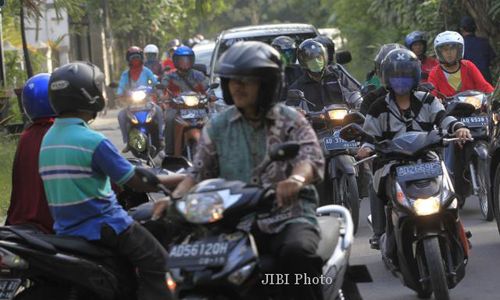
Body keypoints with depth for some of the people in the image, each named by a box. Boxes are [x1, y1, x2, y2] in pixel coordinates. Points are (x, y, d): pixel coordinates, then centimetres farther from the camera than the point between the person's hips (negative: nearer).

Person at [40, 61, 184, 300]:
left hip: (66, 228, 9)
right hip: (104, 226, -9)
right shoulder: (93, 142, -19)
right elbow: (139, 183, -15)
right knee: (157, 263, -5)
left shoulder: (48, 139, 6)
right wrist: (184, 179, -3)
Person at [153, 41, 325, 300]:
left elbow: (311, 157, -11)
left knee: (297, 252, -37)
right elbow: (200, 172, 11)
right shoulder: (218, 126, 13)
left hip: (288, 216, -3)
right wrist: (174, 198, -10)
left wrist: (296, 179, -36)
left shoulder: (290, 120, 4)